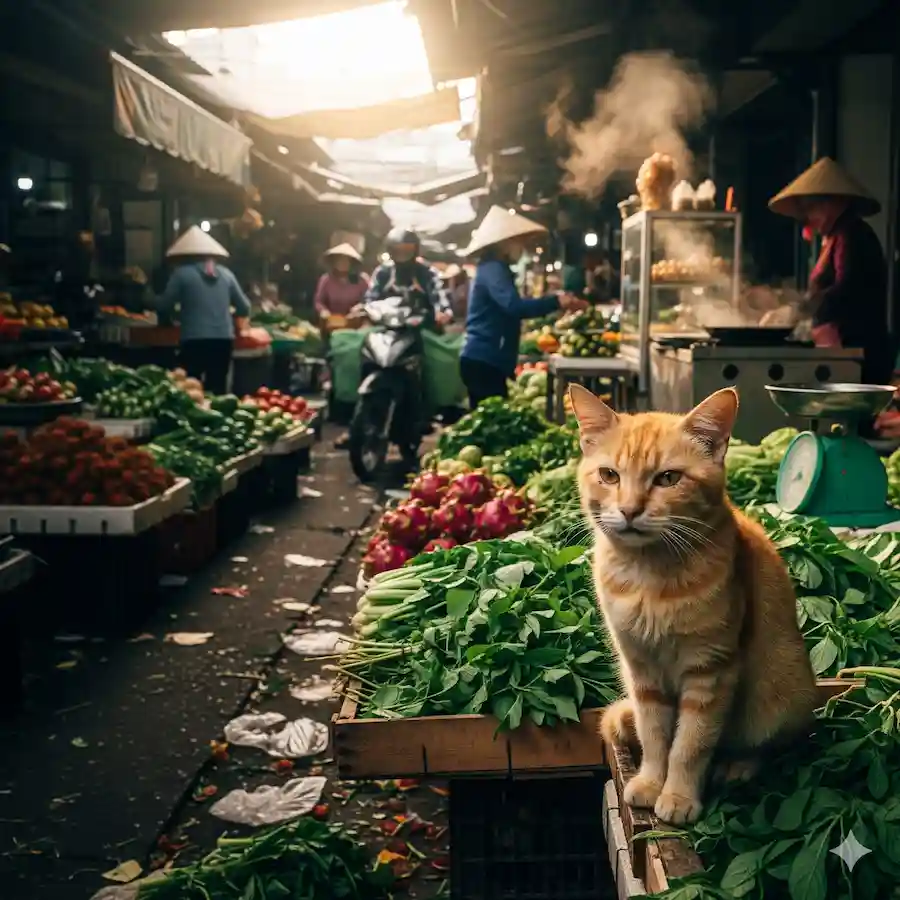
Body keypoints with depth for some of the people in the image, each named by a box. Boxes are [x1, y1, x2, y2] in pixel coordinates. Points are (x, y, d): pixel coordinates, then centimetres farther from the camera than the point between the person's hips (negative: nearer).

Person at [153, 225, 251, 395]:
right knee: (218, 388, 8)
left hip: (195, 340, -4)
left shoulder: (182, 272, 2)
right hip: (223, 338, 4)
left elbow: (165, 305, 2)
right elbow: (244, 308, 14)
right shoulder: (226, 273, 13)